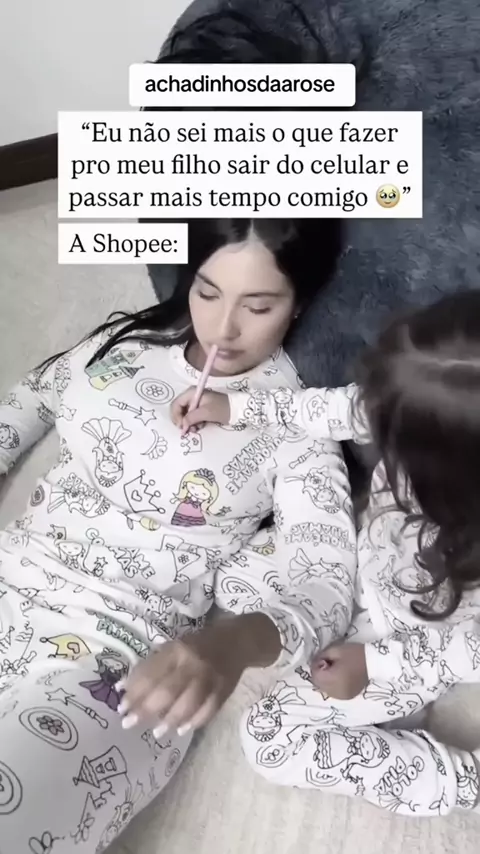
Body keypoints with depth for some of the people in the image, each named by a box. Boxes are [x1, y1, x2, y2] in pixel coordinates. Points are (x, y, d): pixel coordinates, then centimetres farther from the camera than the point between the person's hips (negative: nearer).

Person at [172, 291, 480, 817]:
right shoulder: (435, 426, -29)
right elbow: (342, 409, -13)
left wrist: (374, 663, -20)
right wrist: (234, 407, -14)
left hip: (403, 656, -6)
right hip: (367, 571, 6)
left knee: (266, 740, -3)